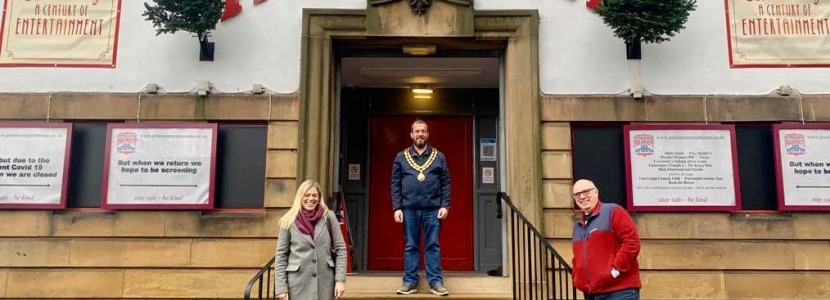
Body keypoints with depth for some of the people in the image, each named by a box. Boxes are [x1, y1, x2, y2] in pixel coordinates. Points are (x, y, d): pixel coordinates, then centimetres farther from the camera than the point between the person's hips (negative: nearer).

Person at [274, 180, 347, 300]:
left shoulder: (329, 217, 1)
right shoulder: (289, 221, -1)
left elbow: (340, 249, 3)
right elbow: (281, 255, 0)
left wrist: (340, 279, -3)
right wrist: (281, 288, -4)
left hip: (325, 282, 1)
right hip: (298, 283, -1)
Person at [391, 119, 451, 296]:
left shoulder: (439, 157, 7)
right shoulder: (401, 157, 8)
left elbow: (446, 183, 5)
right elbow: (395, 184, 5)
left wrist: (445, 205, -5)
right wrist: (397, 208, -3)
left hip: (433, 209, 0)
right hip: (409, 209, 1)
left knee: (433, 246, 2)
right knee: (410, 246, 6)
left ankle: (435, 282, 8)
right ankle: (410, 282, 14)